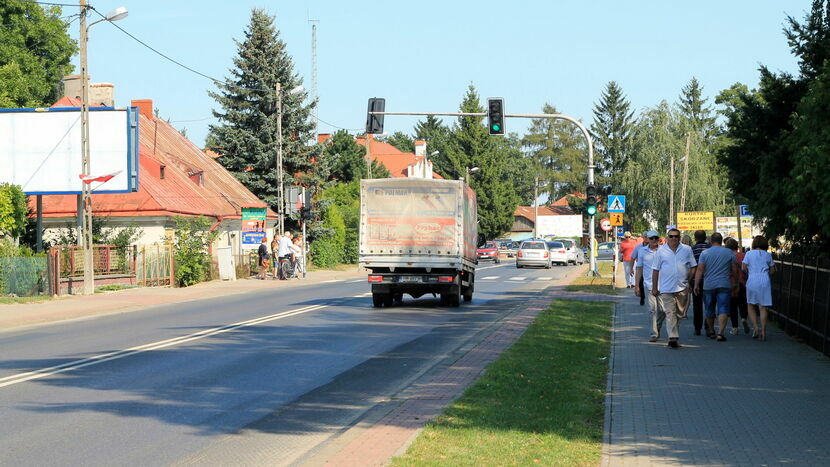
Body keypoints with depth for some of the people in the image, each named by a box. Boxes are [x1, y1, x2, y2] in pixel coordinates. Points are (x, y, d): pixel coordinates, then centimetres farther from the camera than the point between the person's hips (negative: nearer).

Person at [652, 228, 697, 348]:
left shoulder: (686, 250, 7)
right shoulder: (661, 251, 4)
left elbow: (693, 267, 13)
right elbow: (655, 270, 6)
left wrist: (688, 280, 3)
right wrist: (654, 288, 4)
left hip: (682, 288, 2)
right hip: (666, 288, -2)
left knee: (679, 313, 9)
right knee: (670, 312, -12)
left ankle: (674, 336, 22)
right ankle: (673, 337, -21)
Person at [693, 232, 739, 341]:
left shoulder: (705, 253, -1)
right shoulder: (729, 252, 3)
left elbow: (700, 270, -6)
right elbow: (734, 270, 6)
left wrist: (696, 285, -4)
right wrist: (735, 283, 19)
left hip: (708, 286, 1)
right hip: (725, 285, -1)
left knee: (710, 310, 15)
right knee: (723, 309, -5)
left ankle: (711, 331, 29)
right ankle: (720, 333, -17)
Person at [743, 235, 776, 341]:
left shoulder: (749, 254, 4)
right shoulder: (768, 255, 9)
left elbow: (744, 268, -1)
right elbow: (772, 271, 11)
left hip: (752, 281, -1)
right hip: (765, 281, 1)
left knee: (750, 306, 12)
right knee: (763, 307, 2)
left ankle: (756, 328, -4)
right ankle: (763, 332, -2)